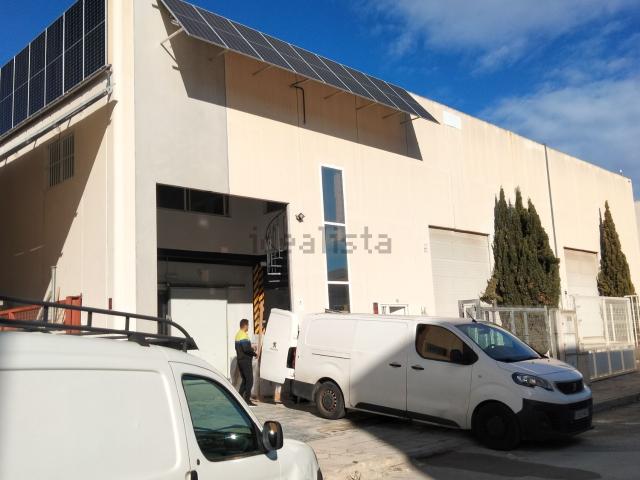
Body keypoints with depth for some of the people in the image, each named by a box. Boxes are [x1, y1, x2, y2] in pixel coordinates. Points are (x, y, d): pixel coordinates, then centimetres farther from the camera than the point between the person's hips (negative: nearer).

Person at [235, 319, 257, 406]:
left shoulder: (238, 335, 15)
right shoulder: (244, 335, -16)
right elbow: (246, 348, -25)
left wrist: (251, 348, 16)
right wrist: (254, 352, -9)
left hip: (240, 360, 9)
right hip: (246, 361, -9)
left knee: (244, 380, 15)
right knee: (249, 380, -5)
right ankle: (247, 400, -7)